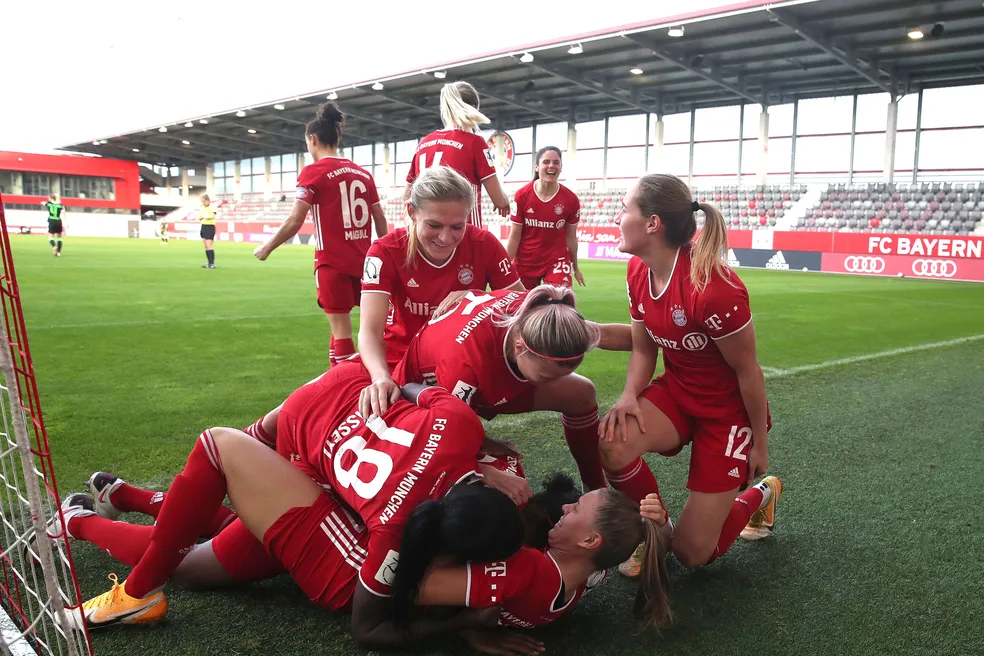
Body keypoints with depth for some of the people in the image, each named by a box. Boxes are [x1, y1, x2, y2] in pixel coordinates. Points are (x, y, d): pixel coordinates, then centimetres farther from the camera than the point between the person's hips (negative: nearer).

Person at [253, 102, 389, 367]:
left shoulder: (313, 172, -6)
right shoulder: (363, 172, 10)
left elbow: (295, 221, -10)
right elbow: (380, 219, 10)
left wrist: (266, 248, 3)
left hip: (333, 263, -5)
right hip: (362, 260, 6)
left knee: (341, 329, -2)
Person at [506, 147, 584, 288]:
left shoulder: (571, 199, -8)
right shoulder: (522, 195, -9)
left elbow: (570, 236, 4)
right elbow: (515, 236, -5)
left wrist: (575, 268, 12)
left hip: (557, 261, -1)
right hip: (524, 263, 1)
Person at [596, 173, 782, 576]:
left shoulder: (714, 289, -31)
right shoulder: (638, 271, -8)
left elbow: (747, 371, -19)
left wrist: (759, 444, -7)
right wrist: (630, 395, -17)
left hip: (728, 411, -5)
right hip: (676, 392, 6)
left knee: (693, 553, -1)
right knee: (612, 444, -28)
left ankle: (759, 495, 30)